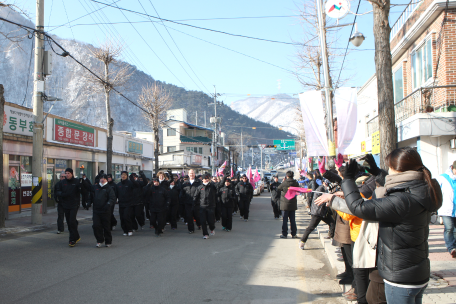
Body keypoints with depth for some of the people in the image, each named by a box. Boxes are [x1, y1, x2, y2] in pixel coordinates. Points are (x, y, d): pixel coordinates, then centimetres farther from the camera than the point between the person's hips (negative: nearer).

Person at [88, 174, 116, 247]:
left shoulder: (109, 188, 0)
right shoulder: (95, 187, 13)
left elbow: (113, 198, -12)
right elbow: (91, 196, 27)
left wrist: (109, 203, -31)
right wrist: (89, 203, 10)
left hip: (106, 211, -3)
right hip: (96, 210, 3)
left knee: (106, 227, 3)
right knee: (96, 226, -6)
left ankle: (108, 241, 18)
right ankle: (100, 240, 9)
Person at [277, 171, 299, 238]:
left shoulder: (284, 183, -14)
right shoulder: (296, 183, -4)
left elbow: (278, 189, 1)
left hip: (285, 204, -3)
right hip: (293, 204, 3)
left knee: (285, 220, 3)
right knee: (292, 220, 10)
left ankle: (284, 234, 4)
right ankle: (294, 234, 12)